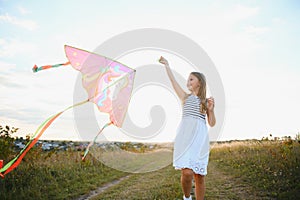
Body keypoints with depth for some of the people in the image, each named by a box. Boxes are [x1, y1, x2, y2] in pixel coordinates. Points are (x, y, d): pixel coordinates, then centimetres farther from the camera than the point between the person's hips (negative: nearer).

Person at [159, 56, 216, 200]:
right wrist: (166, 65, 21)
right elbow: (173, 81, 16)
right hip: (185, 137, 0)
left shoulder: (206, 101, 15)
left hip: (200, 138, 1)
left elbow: (212, 124, 13)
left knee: (199, 176, 0)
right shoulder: (185, 97, 16)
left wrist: (211, 110, -3)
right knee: (187, 172, -16)